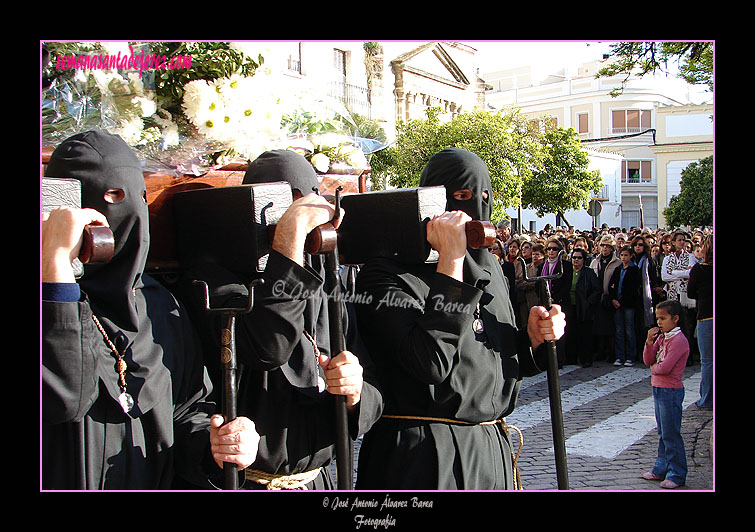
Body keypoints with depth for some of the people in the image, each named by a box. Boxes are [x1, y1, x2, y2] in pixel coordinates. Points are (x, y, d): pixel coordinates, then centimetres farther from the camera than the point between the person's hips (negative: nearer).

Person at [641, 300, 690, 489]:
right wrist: (649, 342, -7)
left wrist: (653, 368, -4)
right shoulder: (661, 337, 9)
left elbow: (665, 368, -24)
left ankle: (677, 475, 9)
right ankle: (662, 469, 28)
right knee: (663, 434, 18)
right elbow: (648, 360, 6)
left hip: (671, 391, -9)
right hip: (659, 390, 9)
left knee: (671, 435, -1)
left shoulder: (679, 341, -18)